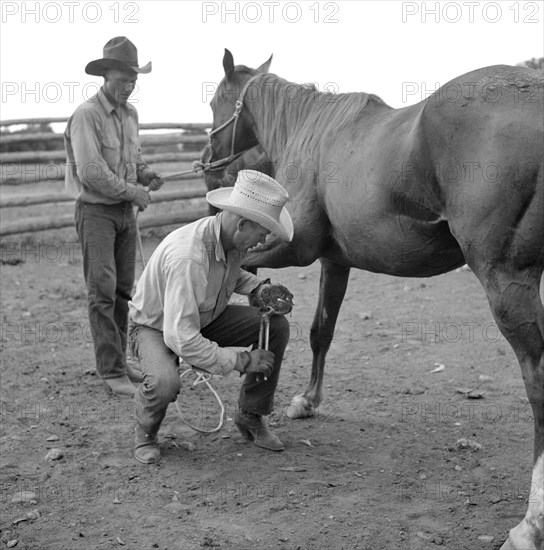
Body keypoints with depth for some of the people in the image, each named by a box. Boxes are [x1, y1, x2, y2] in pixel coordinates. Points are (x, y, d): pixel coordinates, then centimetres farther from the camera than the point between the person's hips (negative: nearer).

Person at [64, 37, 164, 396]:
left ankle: (118, 360, 21)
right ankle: (112, 371, -6)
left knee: (124, 289, 10)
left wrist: (147, 174, 1)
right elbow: (90, 171, -21)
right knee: (103, 290, -8)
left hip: (126, 211, 7)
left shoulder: (131, 113, 10)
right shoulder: (86, 115, -14)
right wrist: (132, 191, -14)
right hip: (96, 210, -7)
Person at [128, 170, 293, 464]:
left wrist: (260, 288, -6)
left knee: (276, 326, -10)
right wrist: (242, 360, -32)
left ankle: (250, 416, 7)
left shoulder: (232, 238, -14)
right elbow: (182, 340, -40)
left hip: (206, 319, 7)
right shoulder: (187, 257, -39)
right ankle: (145, 431, -2)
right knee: (165, 382, -39)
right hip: (155, 327, -7)